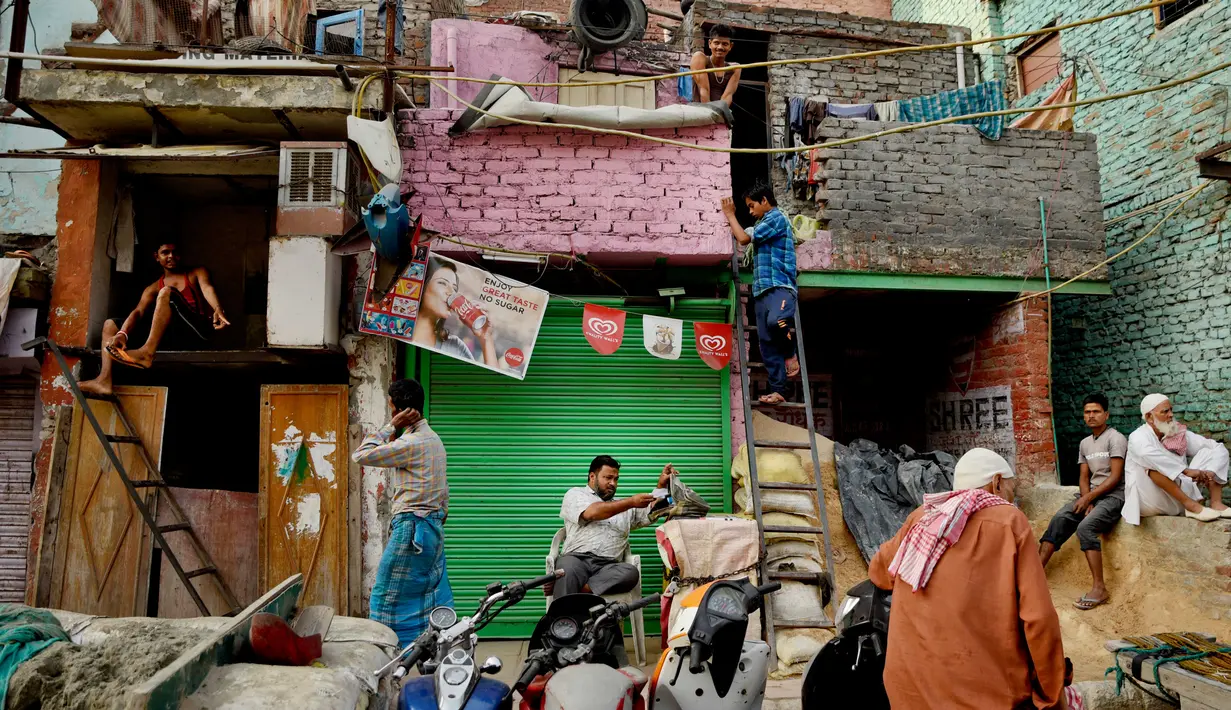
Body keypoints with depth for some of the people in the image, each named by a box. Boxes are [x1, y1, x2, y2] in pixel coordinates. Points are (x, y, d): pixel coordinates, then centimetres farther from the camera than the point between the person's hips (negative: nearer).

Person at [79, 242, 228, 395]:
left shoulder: (197, 273, 11)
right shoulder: (153, 288, 20)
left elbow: (207, 288, -13)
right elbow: (138, 312, 2)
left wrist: (218, 309, -37)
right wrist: (122, 334, -20)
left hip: (198, 329, -5)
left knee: (166, 292, -24)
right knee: (110, 324, 3)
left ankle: (147, 352, -40)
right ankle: (104, 380, -20)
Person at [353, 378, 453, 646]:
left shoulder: (411, 442, -16)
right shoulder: (432, 438, 15)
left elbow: (361, 455, -14)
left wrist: (392, 426, -11)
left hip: (411, 527, -10)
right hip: (434, 528, 10)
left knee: (387, 596, 1)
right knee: (436, 598, 13)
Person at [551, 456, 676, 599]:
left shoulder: (622, 505, 30)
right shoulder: (575, 494, 14)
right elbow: (592, 512, -6)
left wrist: (661, 486, 8)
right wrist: (631, 502, -10)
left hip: (608, 566, 4)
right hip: (576, 558, -3)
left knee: (631, 572, -31)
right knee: (567, 569, -39)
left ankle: (576, 590, -36)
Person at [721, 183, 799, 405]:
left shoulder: (776, 217, -1)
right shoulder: (763, 224, 28)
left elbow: (744, 238, -4)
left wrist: (731, 215, 9)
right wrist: (730, 220, 35)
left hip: (779, 286, -9)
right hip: (762, 290, 9)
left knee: (776, 321, -38)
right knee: (767, 343, 0)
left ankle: (790, 353, -12)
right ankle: (778, 390, 0)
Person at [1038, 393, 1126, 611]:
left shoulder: (1115, 438, -8)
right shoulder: (1085, 443, 15)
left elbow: (1115, 478, -15)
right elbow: (1084, 477, 11)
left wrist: (1088, 498, -17)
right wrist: (1087, 501, -8)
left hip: (1113, 496, -7)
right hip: (1091, 495, 7)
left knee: (1085, 527, -30)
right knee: (1059, 520, -14)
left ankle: (1100, 589, -27)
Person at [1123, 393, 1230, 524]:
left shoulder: (1180, 434, 5)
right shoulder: (1138, 437, -12)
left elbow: (1218, 448, 2)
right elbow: (1148, 455, -35)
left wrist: (1210, 472, -17)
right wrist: (1186, 471, -37)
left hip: (1181, 499, 6)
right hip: (1151, 502, -6)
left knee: (1210, 452, 2)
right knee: (1152, 465, -32)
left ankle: (1216, 503, -12)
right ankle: (1191, 505, -29)